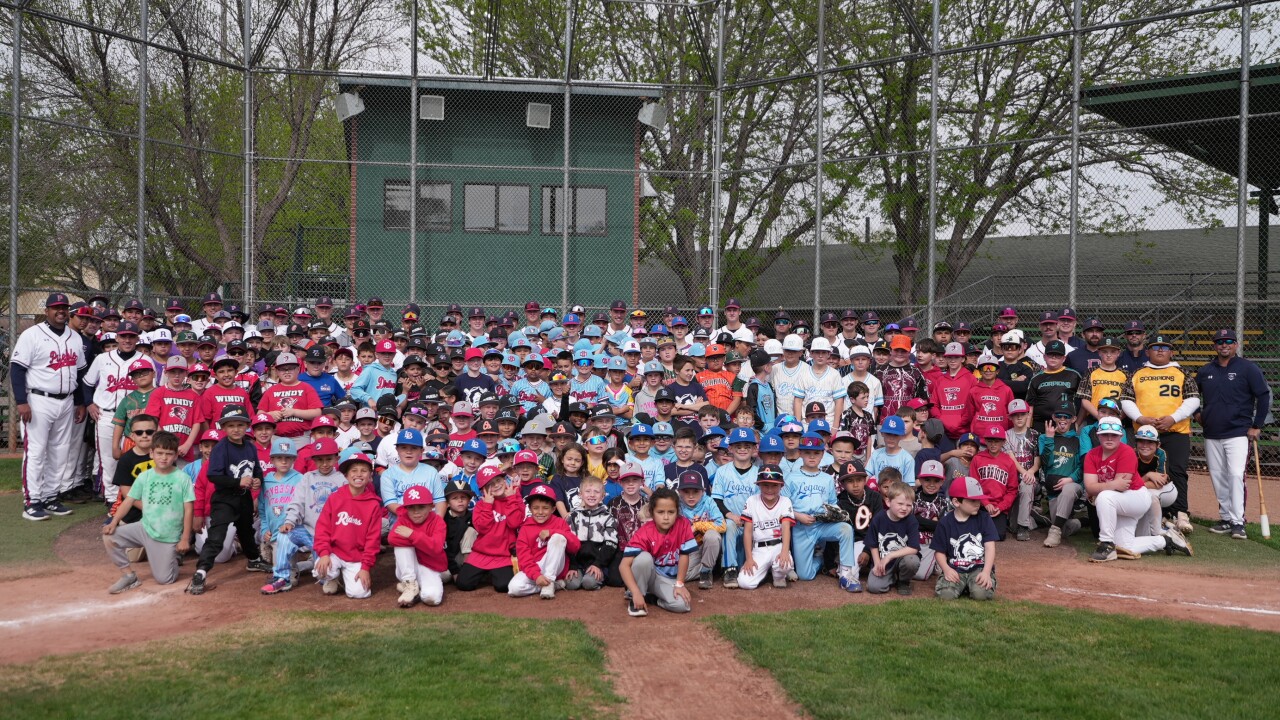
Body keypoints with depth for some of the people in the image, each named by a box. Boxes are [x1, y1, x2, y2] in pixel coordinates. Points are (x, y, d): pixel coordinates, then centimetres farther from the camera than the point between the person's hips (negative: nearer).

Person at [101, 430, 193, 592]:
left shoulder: (182, 479, -9)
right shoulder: (144, 477, 0)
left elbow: (188, 509, -8)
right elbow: (129, 501, 1)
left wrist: (185, 539, -10)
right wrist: (114, 522, -14)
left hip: (169, 537, -3)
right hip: (145, 528, 3)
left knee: (163, 579, -4)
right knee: (109, 536, -15)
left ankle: (173, 557, 31)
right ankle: (128, 575, -1)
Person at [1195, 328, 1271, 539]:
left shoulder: (1247, 368, -2)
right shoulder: (1205, 371, 10)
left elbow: (1264, 396, -3)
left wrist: (1256, 426, -6)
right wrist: (1198, 414, 13)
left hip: (1238, 433, -5)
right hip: (1211, 435, 5)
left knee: (1236, 475, -16)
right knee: (1218, 478, 7)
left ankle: (1238, 522, -14)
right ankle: (1226, 519, 17)